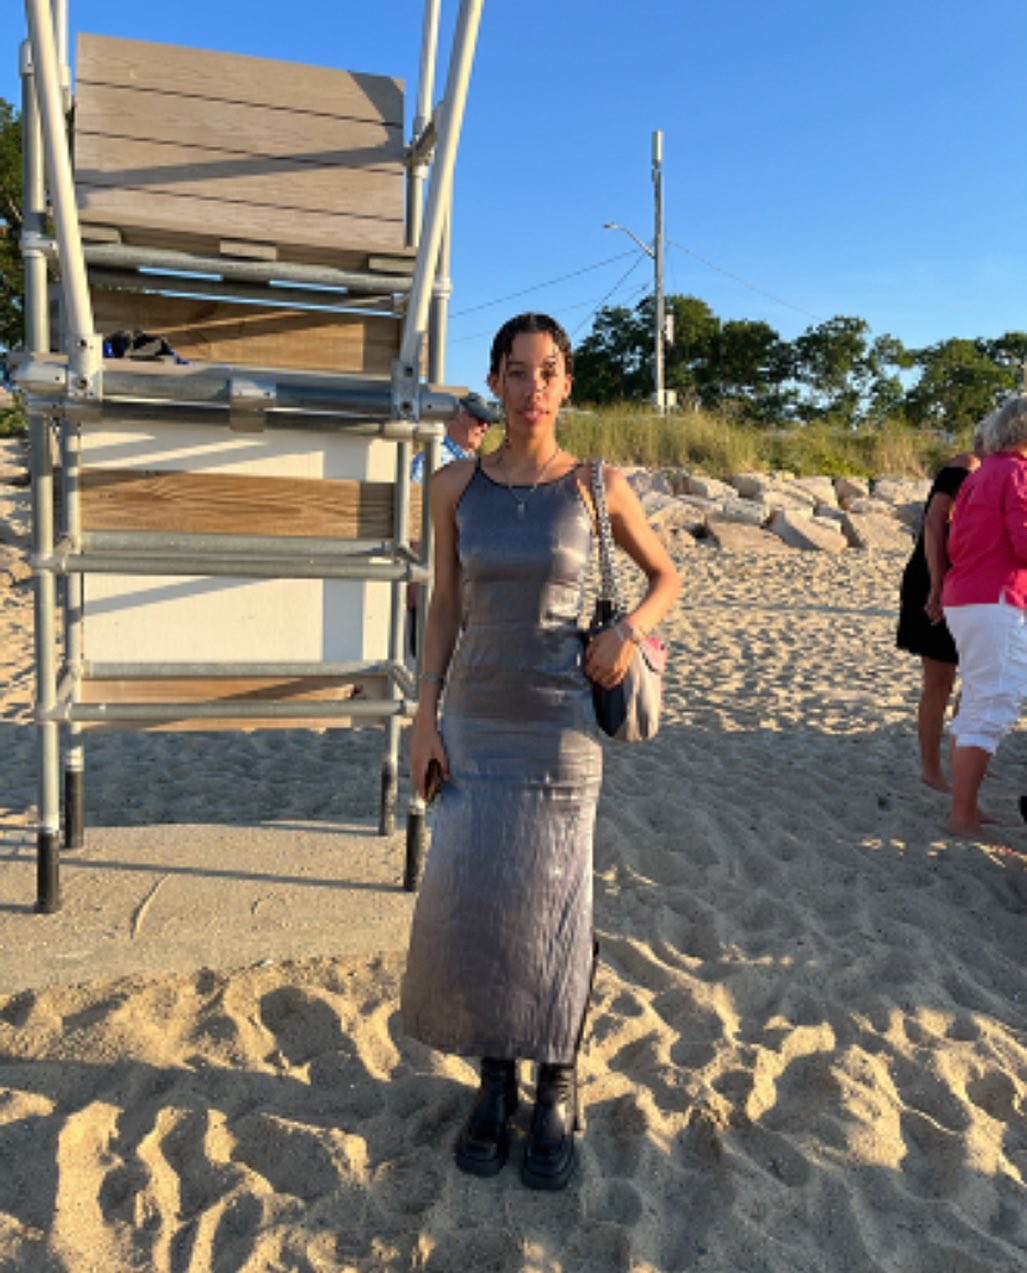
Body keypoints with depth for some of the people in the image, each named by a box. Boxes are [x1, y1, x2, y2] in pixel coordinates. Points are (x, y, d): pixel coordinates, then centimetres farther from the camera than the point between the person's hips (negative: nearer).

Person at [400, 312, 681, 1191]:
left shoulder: (597, 485, -4)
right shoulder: (456, 486, 1)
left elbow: (666, 576, 8)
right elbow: (445, 606, 5)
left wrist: (628, 632, -13)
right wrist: (426, 717, 0)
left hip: (560, 727, -2)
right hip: (474, 721, 2)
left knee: (552, 908, 6)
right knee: (468, 902, 4)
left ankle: (558, 1093, 26)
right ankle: (495, 1082, 27)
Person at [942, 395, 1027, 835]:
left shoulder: (980, 474, 17)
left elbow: (955, 543, 17)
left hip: (964, 598, 9)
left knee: (976, 705, 14)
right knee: (992, 710, -6)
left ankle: (965, 807, 20)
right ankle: (962, 816, -2)